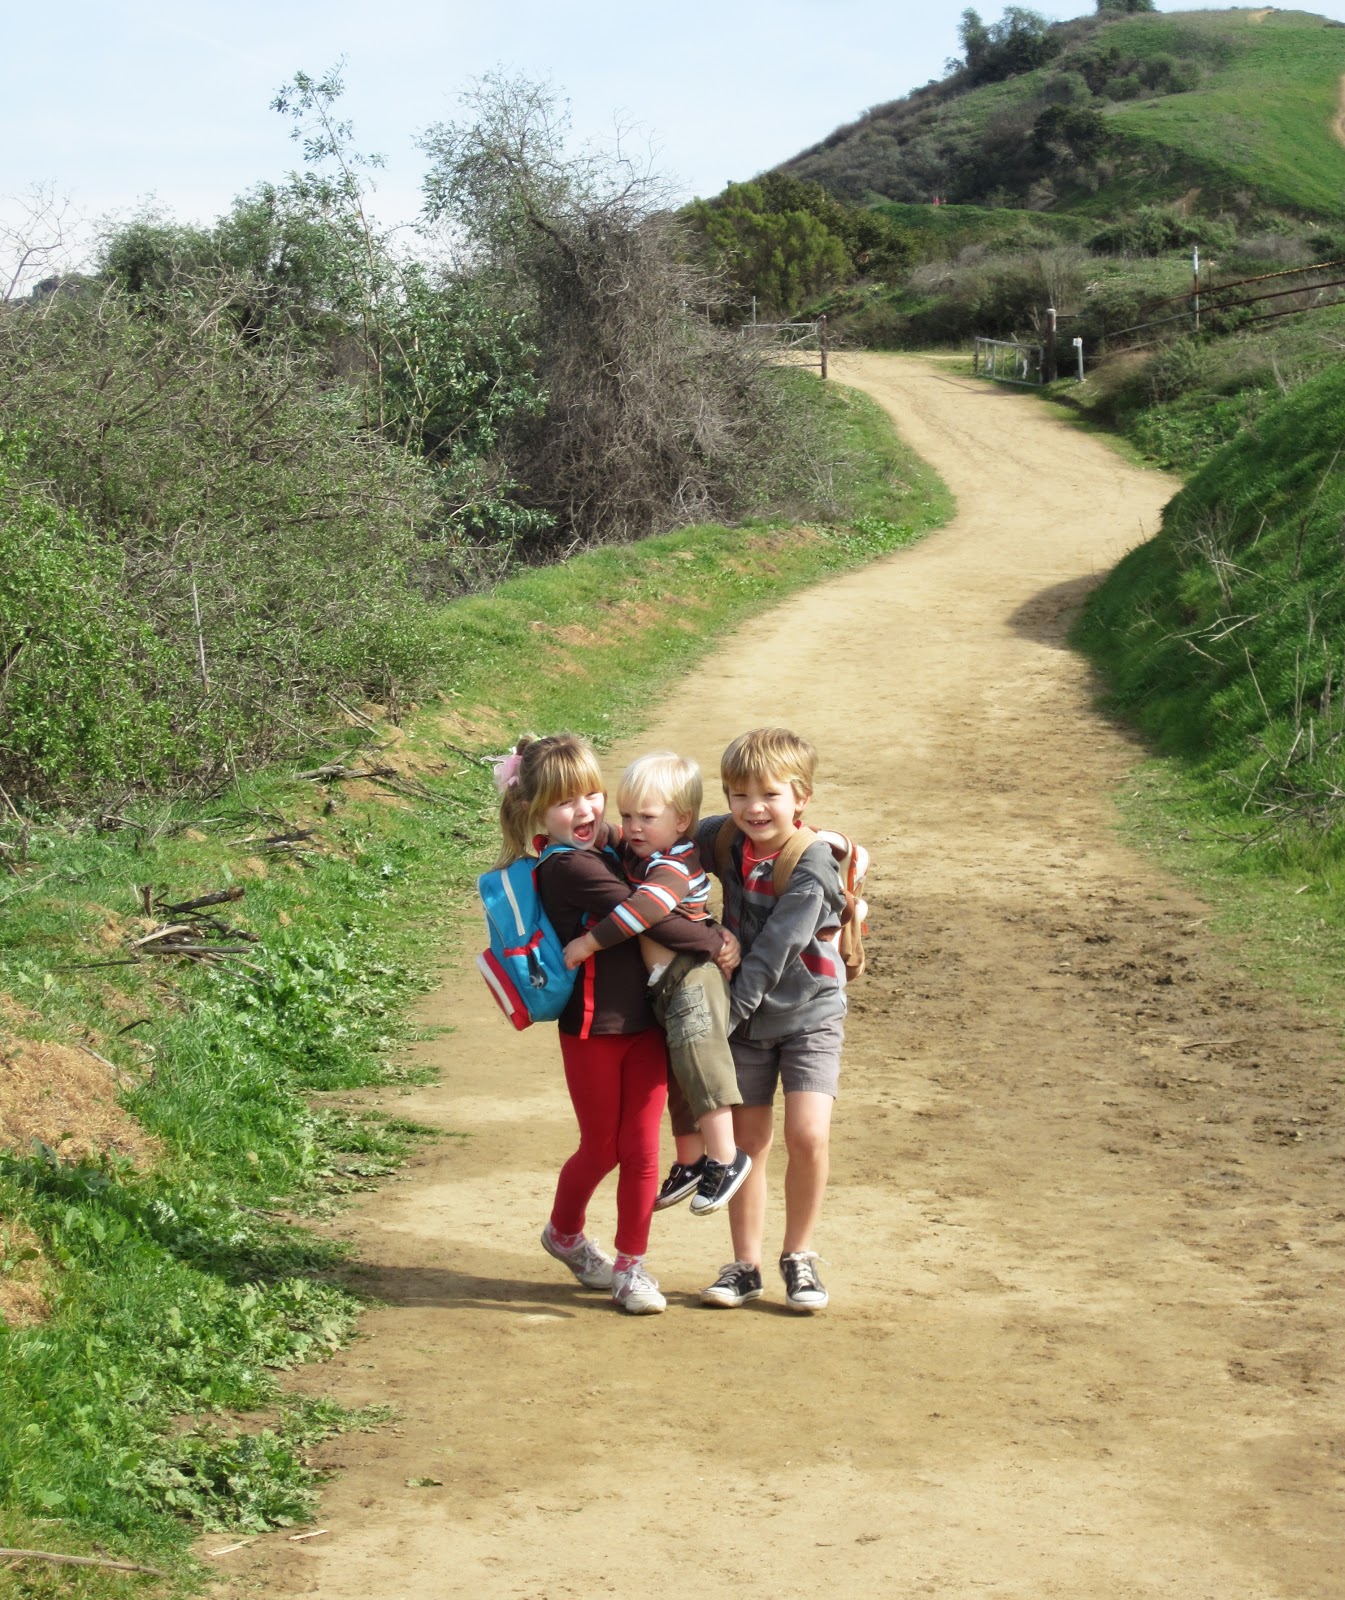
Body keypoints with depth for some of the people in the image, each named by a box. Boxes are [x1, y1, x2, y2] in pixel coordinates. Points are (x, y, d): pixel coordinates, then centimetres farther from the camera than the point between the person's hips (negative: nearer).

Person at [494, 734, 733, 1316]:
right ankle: (565, 1233, 37)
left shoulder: (609, 851, 9)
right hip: (592, 1028, -6)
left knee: (641, 1149, 7)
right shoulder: (569, 867, -18)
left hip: (644, 1021, 6)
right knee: (601, 1149, 11)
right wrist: (712, 941, -15)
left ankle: (631, 1263, 19)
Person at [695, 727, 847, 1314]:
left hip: (809, 1013, -4)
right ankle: (745, 1265, 20)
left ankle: (798, 1257, 6)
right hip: (746, 1020, 4)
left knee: (808, 1135, -14)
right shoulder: (724, 841, -5)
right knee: (748, 1141, 8)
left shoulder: (812, 863, -20)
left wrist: (727, 1014, -21)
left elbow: (775, 950, -22)